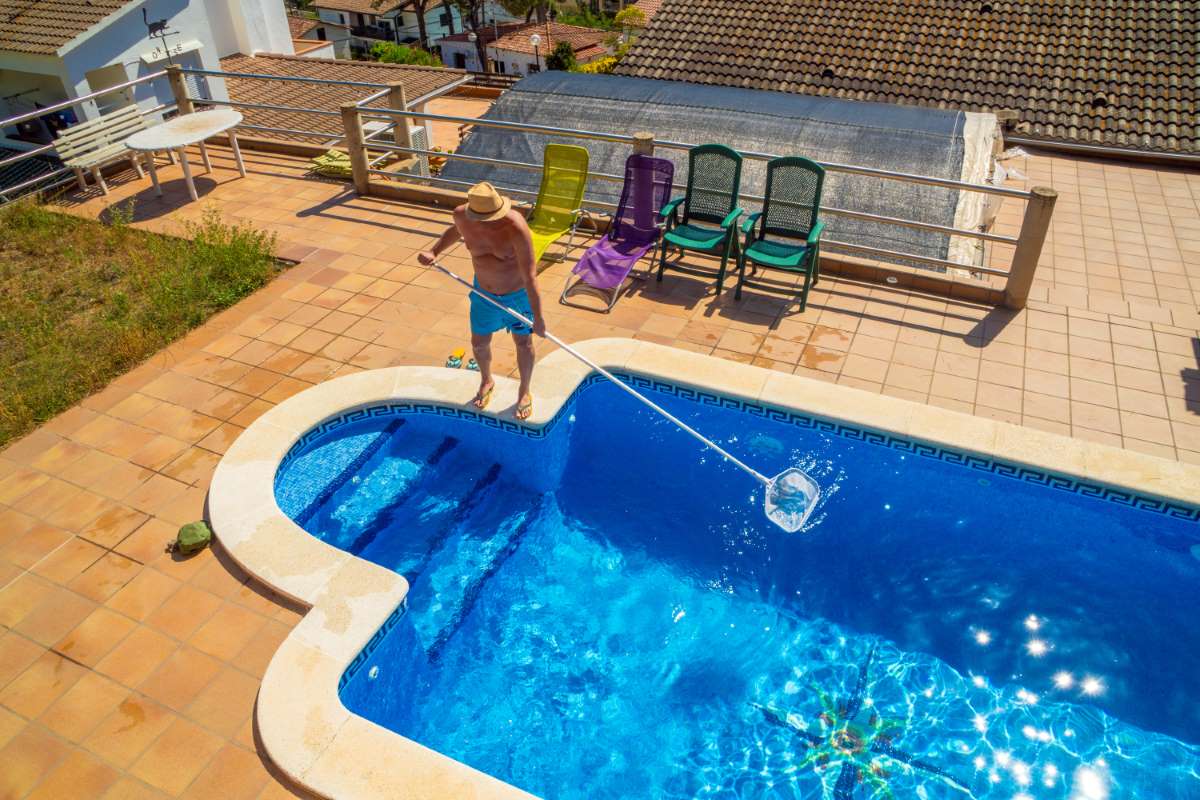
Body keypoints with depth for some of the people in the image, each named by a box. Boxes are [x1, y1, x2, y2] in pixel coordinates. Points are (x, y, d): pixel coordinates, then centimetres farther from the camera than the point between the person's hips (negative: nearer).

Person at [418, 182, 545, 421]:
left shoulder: (515, 227, -35)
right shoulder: (462, 215, -19)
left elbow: (530, 275, -34)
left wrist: (537, 317, -33)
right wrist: (434, 251, -4)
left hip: (518, 292, -4)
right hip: (484, 291, 4)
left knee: (523, 343, 14)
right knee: (479, 343, 17)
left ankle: (524, 392, 40)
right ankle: (486, 381, 49)